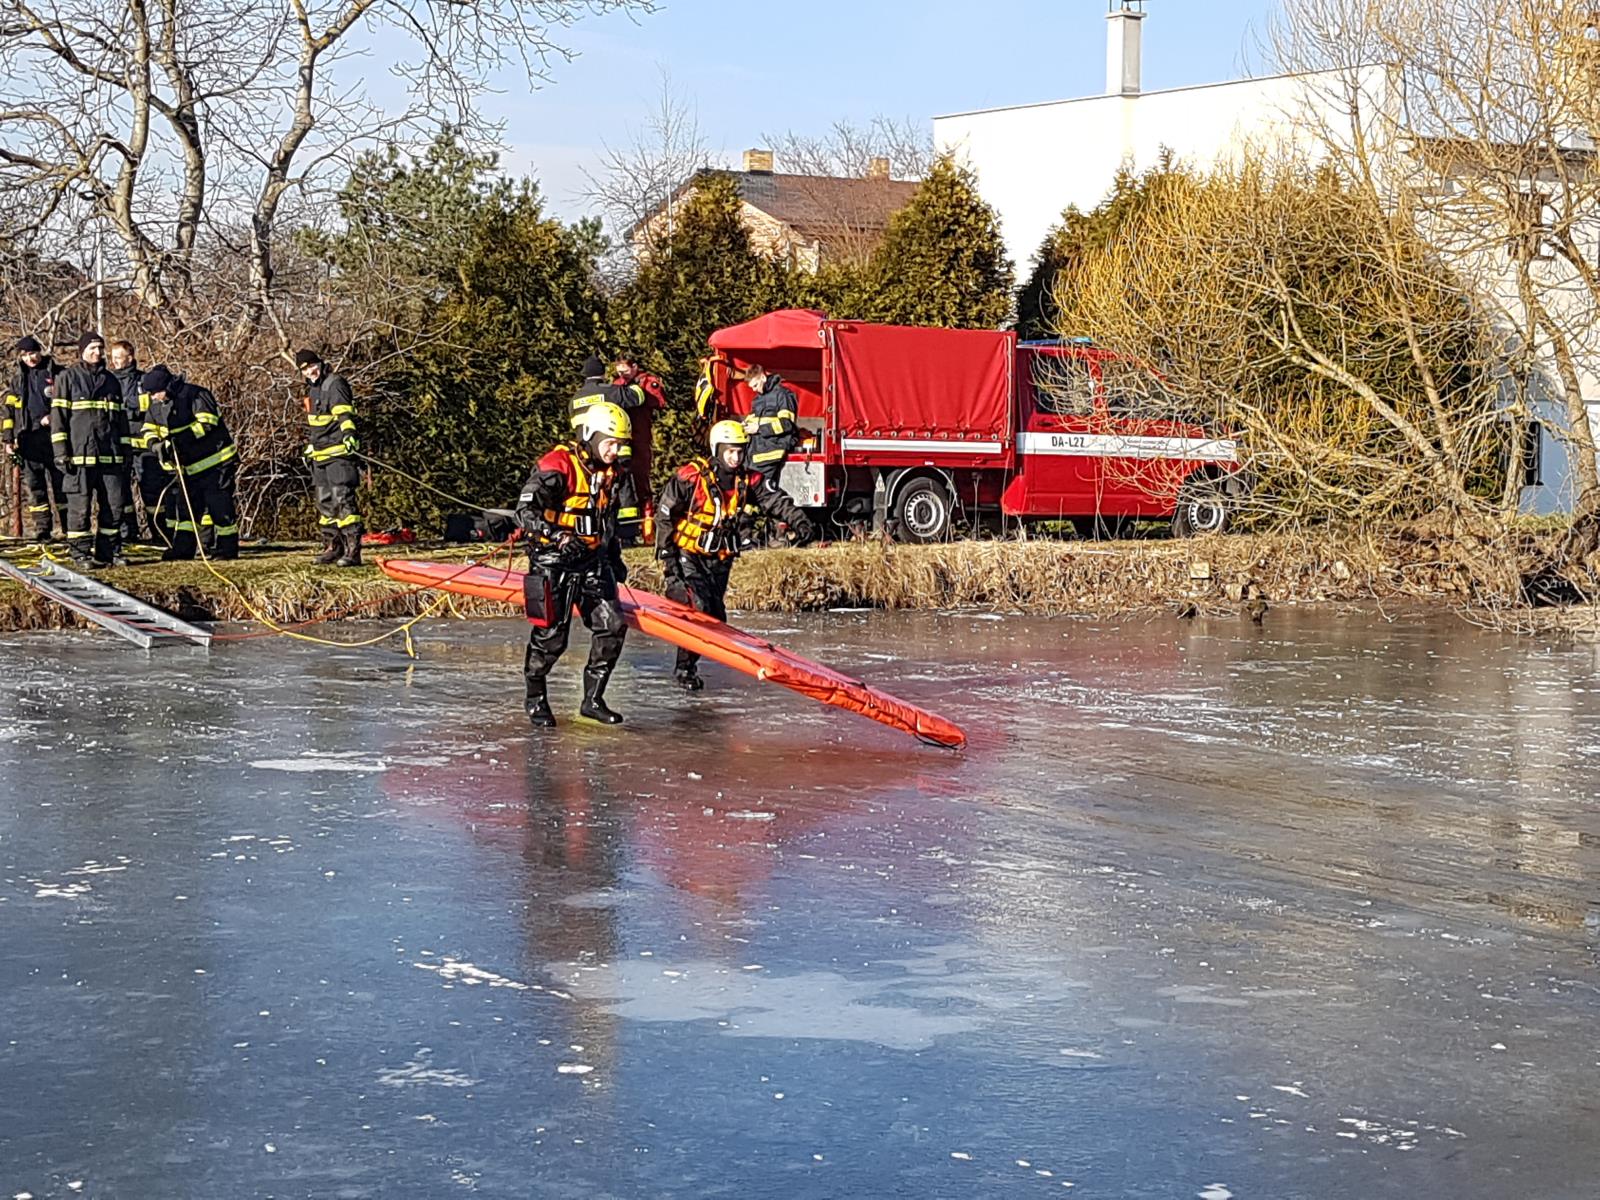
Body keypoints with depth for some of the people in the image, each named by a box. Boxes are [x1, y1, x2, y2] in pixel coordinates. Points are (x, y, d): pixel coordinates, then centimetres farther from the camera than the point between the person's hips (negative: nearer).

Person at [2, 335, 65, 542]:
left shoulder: (56, 374, 5)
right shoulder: (17, 378, 14)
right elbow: (9, 410, 15)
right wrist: (8, 439, 8)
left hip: (53, 434, -3)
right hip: (28, 438, 3)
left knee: (59, 482, -2)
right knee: (34, 486, 0)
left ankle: (70, 528, 1)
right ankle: (42, 529, 3)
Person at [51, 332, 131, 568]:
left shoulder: (111, 381, 18)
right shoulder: (68, 378, 3)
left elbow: (121, 418, 22)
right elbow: (58, 416, -1)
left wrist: (125, 451, 16)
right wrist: (61, 452, -8)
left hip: (110, 456, 4)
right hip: (80, 455, -4)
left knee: (115, 504, 2)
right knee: (80, 506, -2)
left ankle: (109, 551, 11)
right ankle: (80, 553, 5)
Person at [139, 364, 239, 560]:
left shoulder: (195, 395, -18)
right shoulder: (156, 405, 5)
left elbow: (207, 423, -26)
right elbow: (149, 430, 6)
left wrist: (184, 437, -34)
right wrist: (156, 445, -17)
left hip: (214, 462, -8)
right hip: (188, 467, 8)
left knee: (219, 506, -6)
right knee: (184, 505, 8)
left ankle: (227, 548, 2)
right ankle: (183, 547, 13)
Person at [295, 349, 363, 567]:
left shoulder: (334, 384, -9)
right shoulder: (312, 389, 19)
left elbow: (344, 413, -24)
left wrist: (349, 433, -40)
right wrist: (311, 446, 35)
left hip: (338, 453, -10)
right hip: (320, 455, 10)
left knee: (343, 500, -14)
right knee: (325, 503, 14)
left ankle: (353, 551, -17)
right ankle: (332, 547, 22)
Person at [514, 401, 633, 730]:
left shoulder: (610, 473, 10)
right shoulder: (558, 466, -16)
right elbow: (526, 511, -23)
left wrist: (615, 559, 27)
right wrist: (558, 536, -36)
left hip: (592, 559, 7)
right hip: (553, 560, -7)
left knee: (613, 624, -5)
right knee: (551, 636, -3)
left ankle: (593, 699, 6)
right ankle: (535, 700, 19)